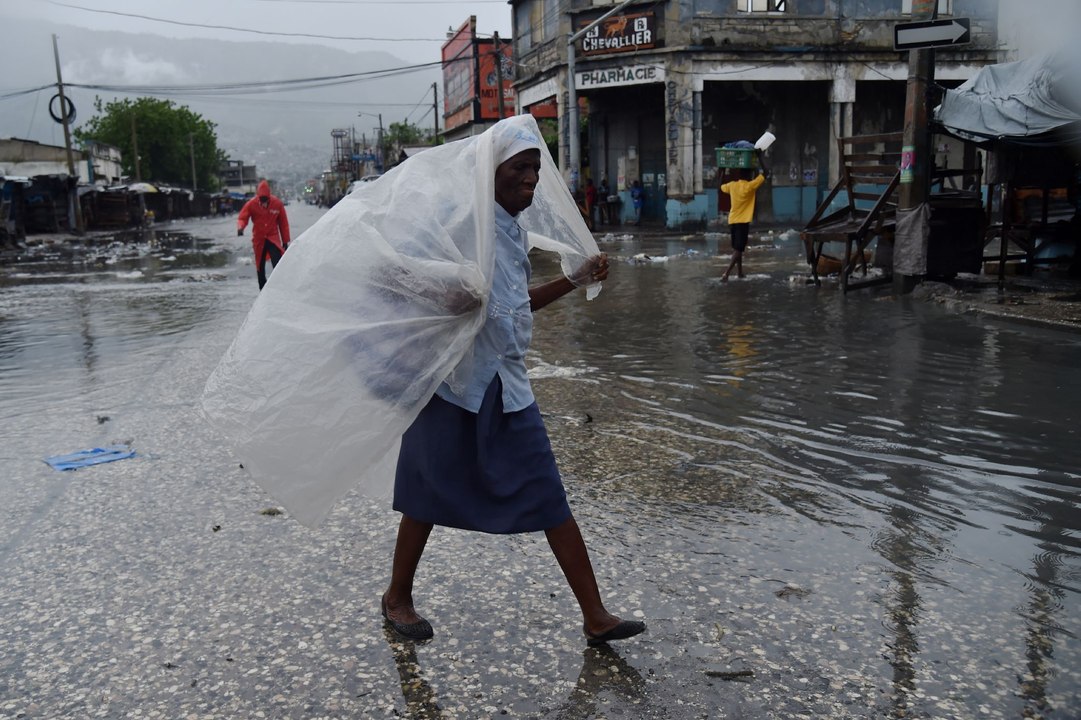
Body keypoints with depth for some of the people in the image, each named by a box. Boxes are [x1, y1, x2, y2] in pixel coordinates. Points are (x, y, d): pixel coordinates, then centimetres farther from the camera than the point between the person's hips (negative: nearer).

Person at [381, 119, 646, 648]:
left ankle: (595, 616, 11)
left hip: (507, 385, 7)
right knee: (429, 495, 8)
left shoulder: (516, 231, 12)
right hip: (456, 379, -7)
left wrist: (578, 280, 18)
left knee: (550, 498, 4)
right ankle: (397, 598, 32)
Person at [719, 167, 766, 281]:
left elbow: (722, 187, 25)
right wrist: (761, 172, 25)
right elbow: (762, 177, 3)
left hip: (732, 220, 6)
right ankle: (726, 273, -23)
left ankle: (739, 272, 27)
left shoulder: (732, 185, 3)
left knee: (736, 248, 18)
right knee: (738, 249, -9)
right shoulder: (750, 186, -11)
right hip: (743, 221, -6)